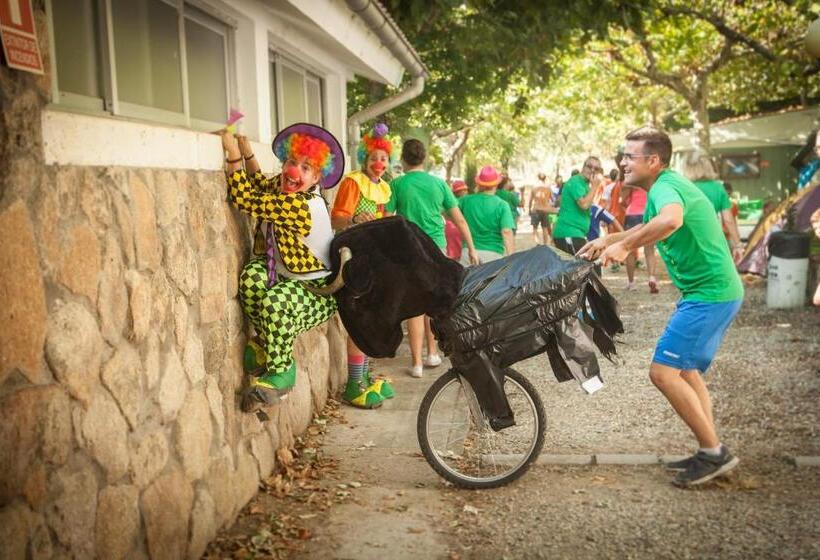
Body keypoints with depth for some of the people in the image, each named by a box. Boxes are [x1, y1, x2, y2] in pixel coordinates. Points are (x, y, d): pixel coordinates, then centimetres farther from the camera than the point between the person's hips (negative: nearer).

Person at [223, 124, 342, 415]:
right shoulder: (282, 189, -2)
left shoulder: (302, 206, -28)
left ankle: (280, 372, -12)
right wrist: (247, 152, 9)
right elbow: (261, 187, 21)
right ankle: (265, 341, -2)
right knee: (251, 277, -24)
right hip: (283, 274, 8)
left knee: (275, 302, -35)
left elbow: (245, 199, -28)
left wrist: (233, 155, -25)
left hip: (318, 290, -8)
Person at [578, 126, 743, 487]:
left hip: (708, 294, -11)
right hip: (716, 291, 11)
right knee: (686, 371, 17)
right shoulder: (668, 186, 16)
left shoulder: (664, 187, -16)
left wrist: (624, 245, -31)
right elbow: (650, 229, 34)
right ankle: (711, 453, 23)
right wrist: (607, 240, 24)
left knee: (663, 371, -12)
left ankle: (714, 452, -2)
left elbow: (671, 220, -41)